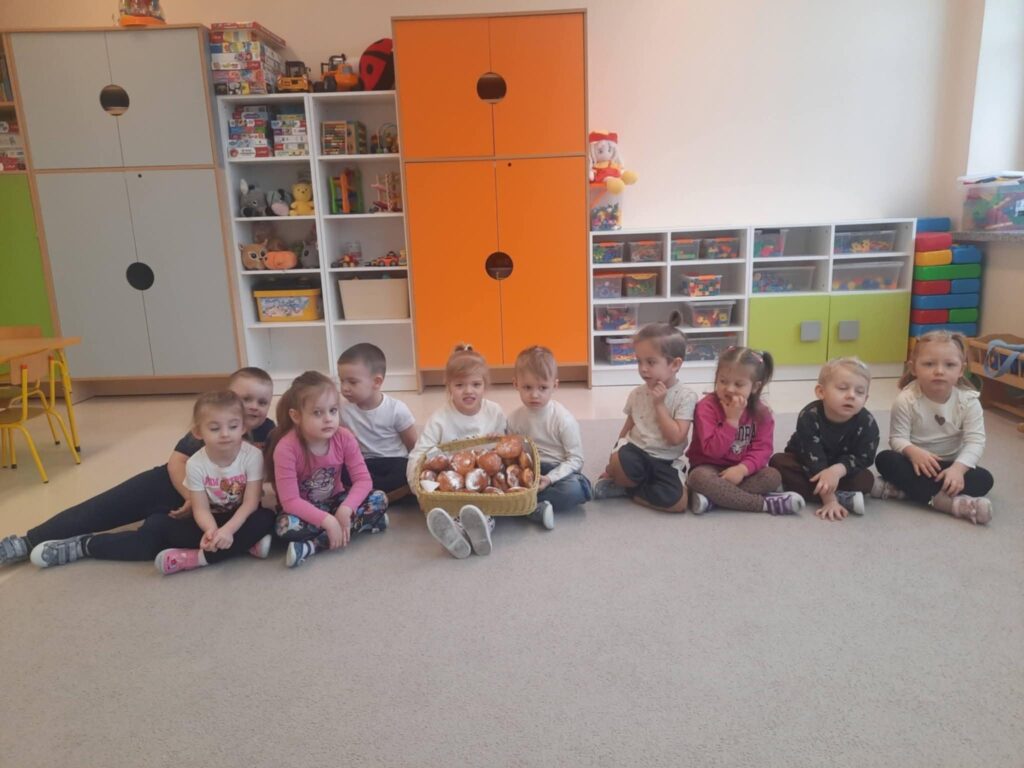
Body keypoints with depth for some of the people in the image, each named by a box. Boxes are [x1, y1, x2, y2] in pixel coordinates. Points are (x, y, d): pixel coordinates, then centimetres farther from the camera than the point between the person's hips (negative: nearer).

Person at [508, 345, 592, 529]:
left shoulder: (564, 420, -13)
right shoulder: (515, 418, -2)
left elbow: (575, 459, -12)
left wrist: (549, 478, -23)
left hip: (558, 471, -3)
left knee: (574, 490, -35)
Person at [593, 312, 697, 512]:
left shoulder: (686, 396, -8)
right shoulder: (637, 393, 5)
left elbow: (676, 438, -16)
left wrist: (659, 405, -16)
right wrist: (614, 462, 10)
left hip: (666, 462, 0)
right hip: (635, 451, 0)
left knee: (678, 501, -27)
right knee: (618, 461, -38)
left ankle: (625, 487, -6)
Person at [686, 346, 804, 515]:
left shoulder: (761, 413, -2)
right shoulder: (707, 406, -14)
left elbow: (762, 449, -10)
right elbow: (713, 450, -22)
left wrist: (742, 469, -28)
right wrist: (732, 420, -27)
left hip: (740, 470, 4)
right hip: (710, 468, -4)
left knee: (773, 476, -22)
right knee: (699, 478, -36)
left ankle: (713, 498, -31)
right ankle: (765, 503, -30)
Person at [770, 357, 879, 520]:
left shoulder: (867, 424, -24)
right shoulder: (809, 417, -30)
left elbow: (863, 459, -20)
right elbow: (814, 461, -34)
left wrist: (837, 470, -41)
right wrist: (829, 499, -40)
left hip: (841, 470, 1)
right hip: (806, 467, -1)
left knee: (866, 479, -25)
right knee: (778, 463, -29)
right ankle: (843, 498, -34)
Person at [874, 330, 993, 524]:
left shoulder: (969, 400, -13)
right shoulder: (906, 400, -17)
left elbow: (975, 441, -18)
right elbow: (898, 437, -17)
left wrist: (958, 468, -35)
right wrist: (913, 452, -39)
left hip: (950, 464, 2)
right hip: (916, 462, -2)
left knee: (984, 479, -24)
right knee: (885, 459, -29)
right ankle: (945, 500, -40)